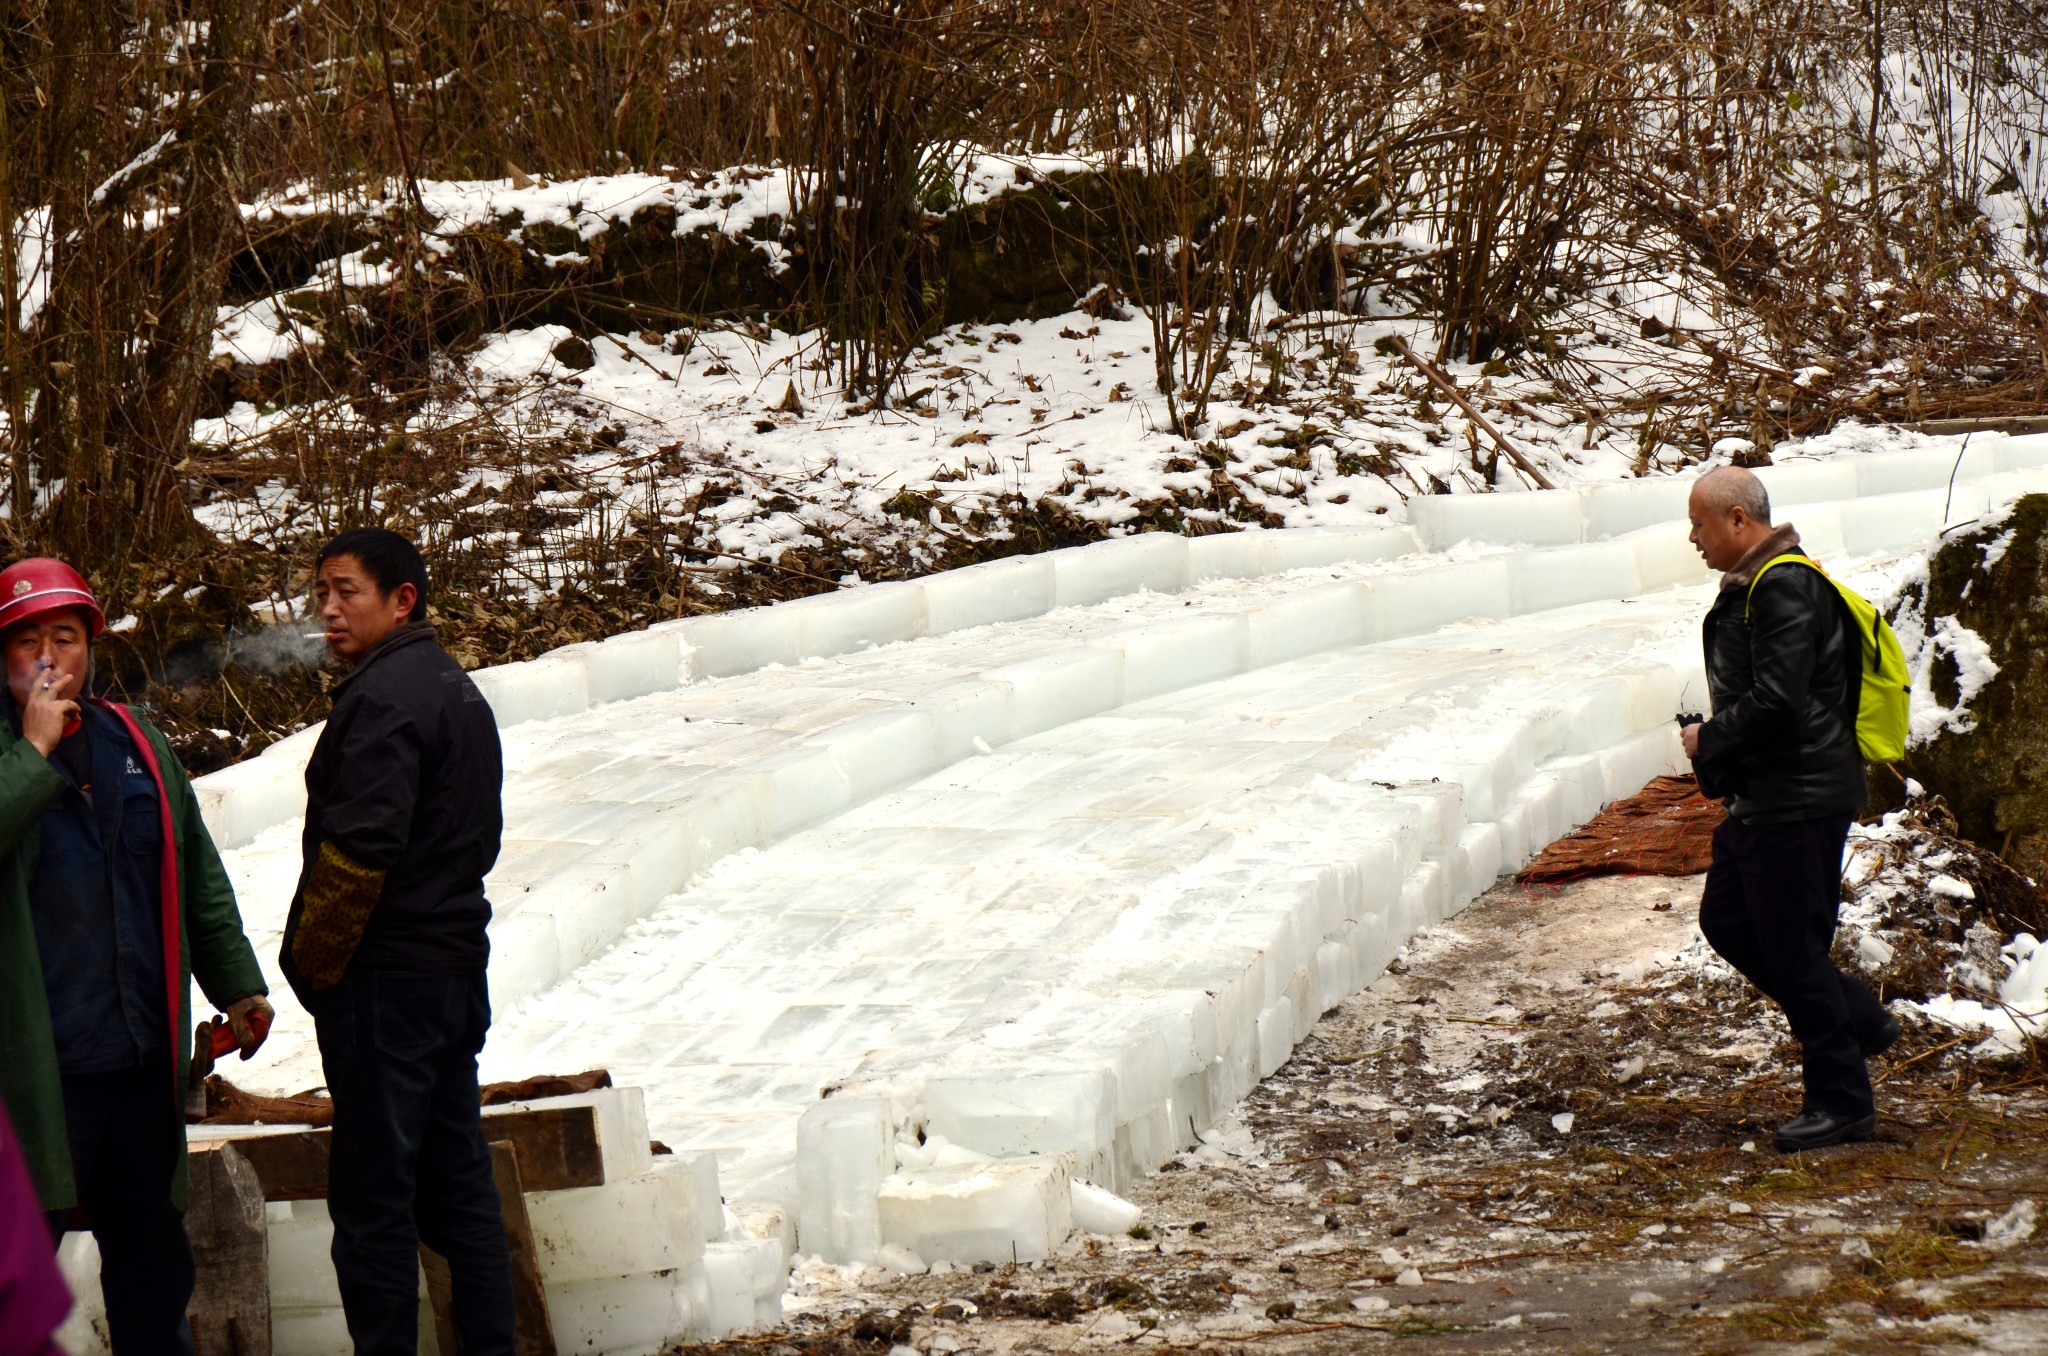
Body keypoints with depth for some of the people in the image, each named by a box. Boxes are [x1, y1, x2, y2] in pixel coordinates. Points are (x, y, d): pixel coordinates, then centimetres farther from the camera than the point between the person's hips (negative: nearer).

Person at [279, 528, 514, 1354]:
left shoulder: (383, 698, -15)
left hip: (385, 976, -10)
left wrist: (311, 962, -12)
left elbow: (358, 848, -21)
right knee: (457, 1177, 13)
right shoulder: (457, 689, 16)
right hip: (456, 966, 10)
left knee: (371, 1193, -6)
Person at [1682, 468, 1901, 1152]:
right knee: (1726, 921, 16)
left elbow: (1776, 700, -26)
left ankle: (1842, 1101, 6)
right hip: (1762, 799, 11)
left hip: (1799, 802, -11)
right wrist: (1716, 751, 9)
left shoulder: (1785, 589, -19)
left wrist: (1709, 741, -12)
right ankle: (1861, 1019, 23)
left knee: (1792, 950, -4)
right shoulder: (1749, 587, 14)